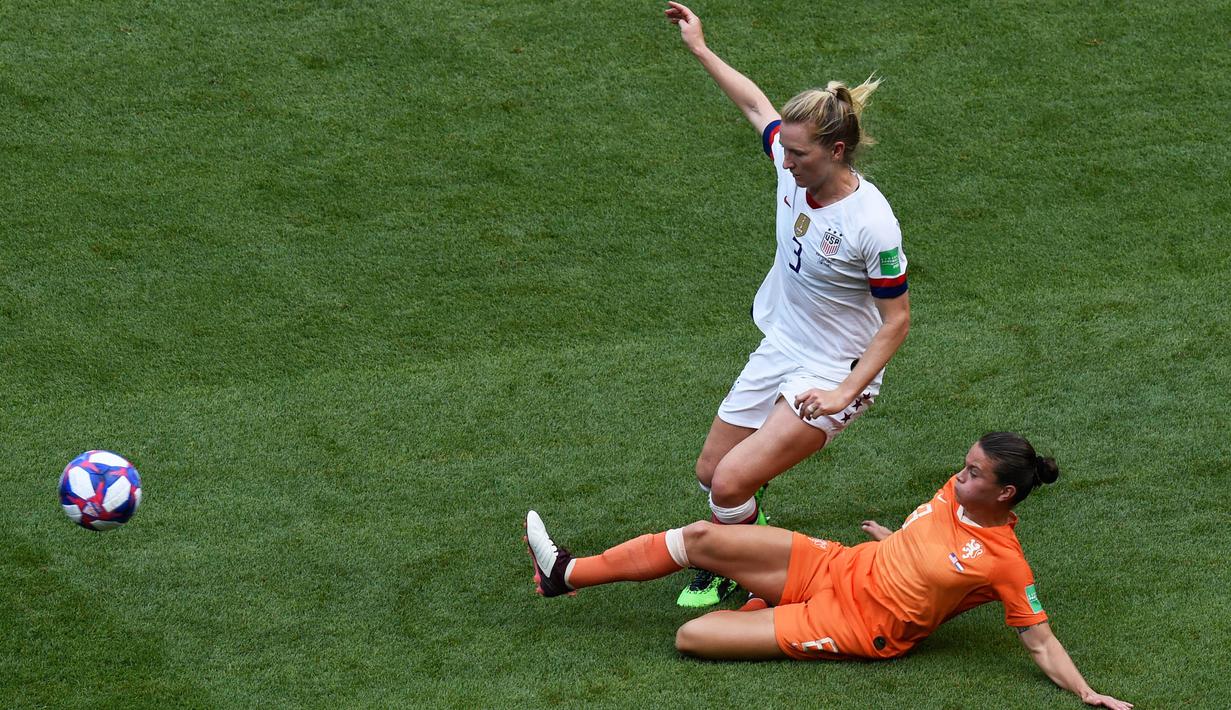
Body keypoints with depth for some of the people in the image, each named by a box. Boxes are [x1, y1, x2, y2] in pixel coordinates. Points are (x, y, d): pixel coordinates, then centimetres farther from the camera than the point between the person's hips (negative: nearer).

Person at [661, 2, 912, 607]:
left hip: (833, 375, -8)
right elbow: (756, 105, 11)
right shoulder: (796, 165, -10)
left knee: (730, 483, -17)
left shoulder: (873, 226, -28)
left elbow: (896, 320, -18)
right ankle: (750, 529, 46)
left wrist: (844, 394, -22)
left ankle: (722, 575, 11)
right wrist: (701, 50, 18)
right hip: (777, 351, 8)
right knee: (710, 472, 16)